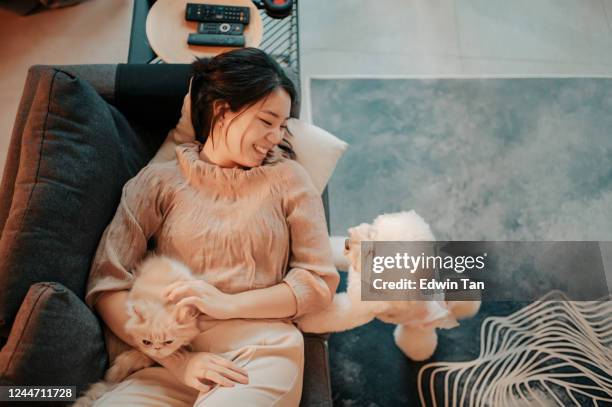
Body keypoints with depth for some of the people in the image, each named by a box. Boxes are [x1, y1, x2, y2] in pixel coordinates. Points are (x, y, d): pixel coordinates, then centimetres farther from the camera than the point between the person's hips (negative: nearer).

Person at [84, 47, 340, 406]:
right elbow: (107, 288, 1)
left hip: (262, 353, 0)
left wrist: (228, 304, -7)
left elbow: (321, 282, 5)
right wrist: (179, 361, -11)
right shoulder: (159, 181, 7)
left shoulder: (287, 177, 8)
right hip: (171, 360, 1)